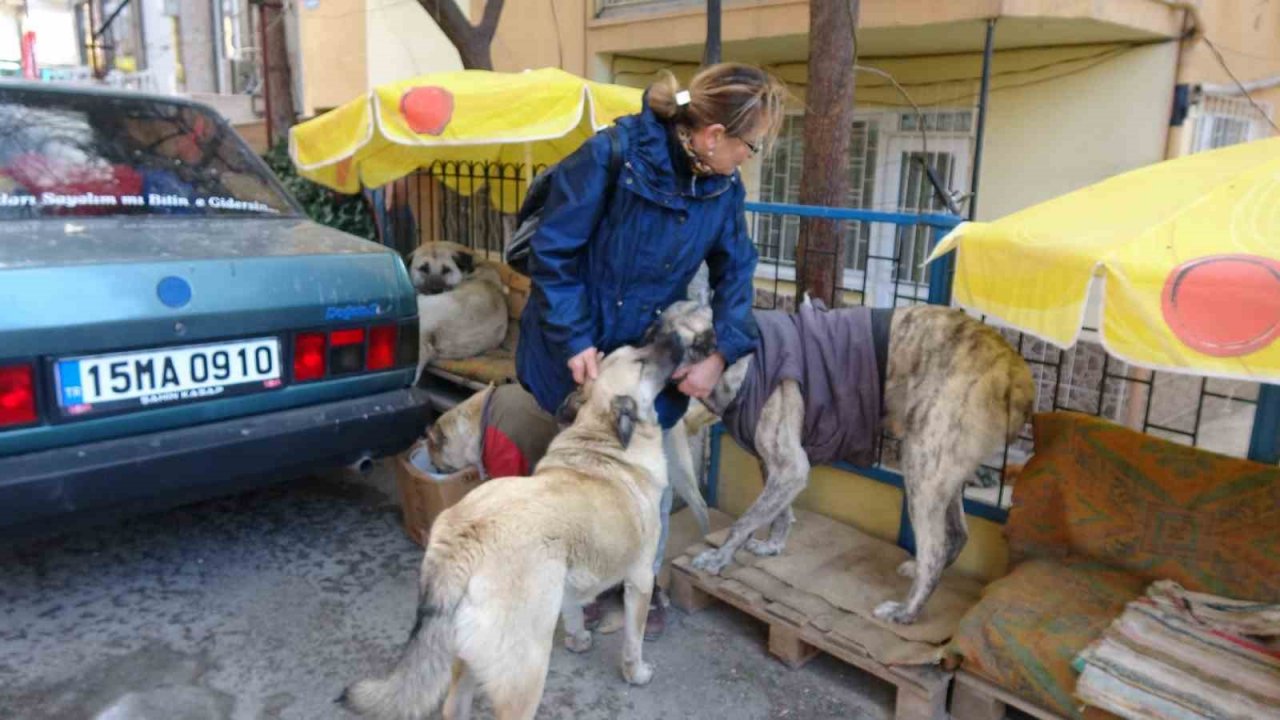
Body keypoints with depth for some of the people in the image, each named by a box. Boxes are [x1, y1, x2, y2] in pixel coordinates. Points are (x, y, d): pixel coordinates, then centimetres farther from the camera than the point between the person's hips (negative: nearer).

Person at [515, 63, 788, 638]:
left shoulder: (723, 187, -9)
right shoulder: (609, 157, -25)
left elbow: (734, 272, -1)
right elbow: (553, 252, -19)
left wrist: (722, 353, -14)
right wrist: (575, 340, -20)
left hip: (653, 349, 4)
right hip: (583, 351, -4)